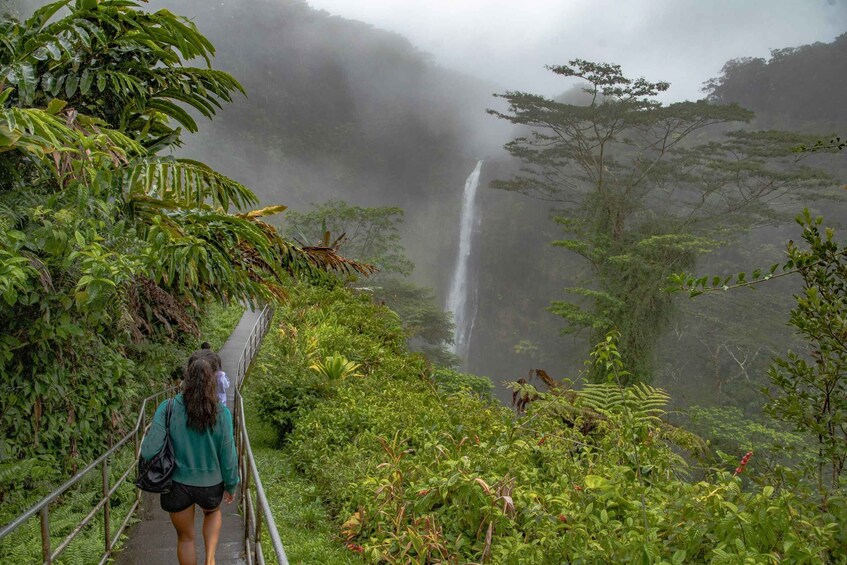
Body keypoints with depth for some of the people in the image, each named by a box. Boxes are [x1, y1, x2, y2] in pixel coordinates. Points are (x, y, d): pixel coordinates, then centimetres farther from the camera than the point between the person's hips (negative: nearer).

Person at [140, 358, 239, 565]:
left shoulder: (168, 409, -18)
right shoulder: (221, 413, -16)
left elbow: (149, 451, -18)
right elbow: (228, 456, -8)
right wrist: (231, 486, 8)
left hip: (178, 485, 0)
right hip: (211, 485, 1)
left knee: (185, 537, 23)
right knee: (213, 513, 35)